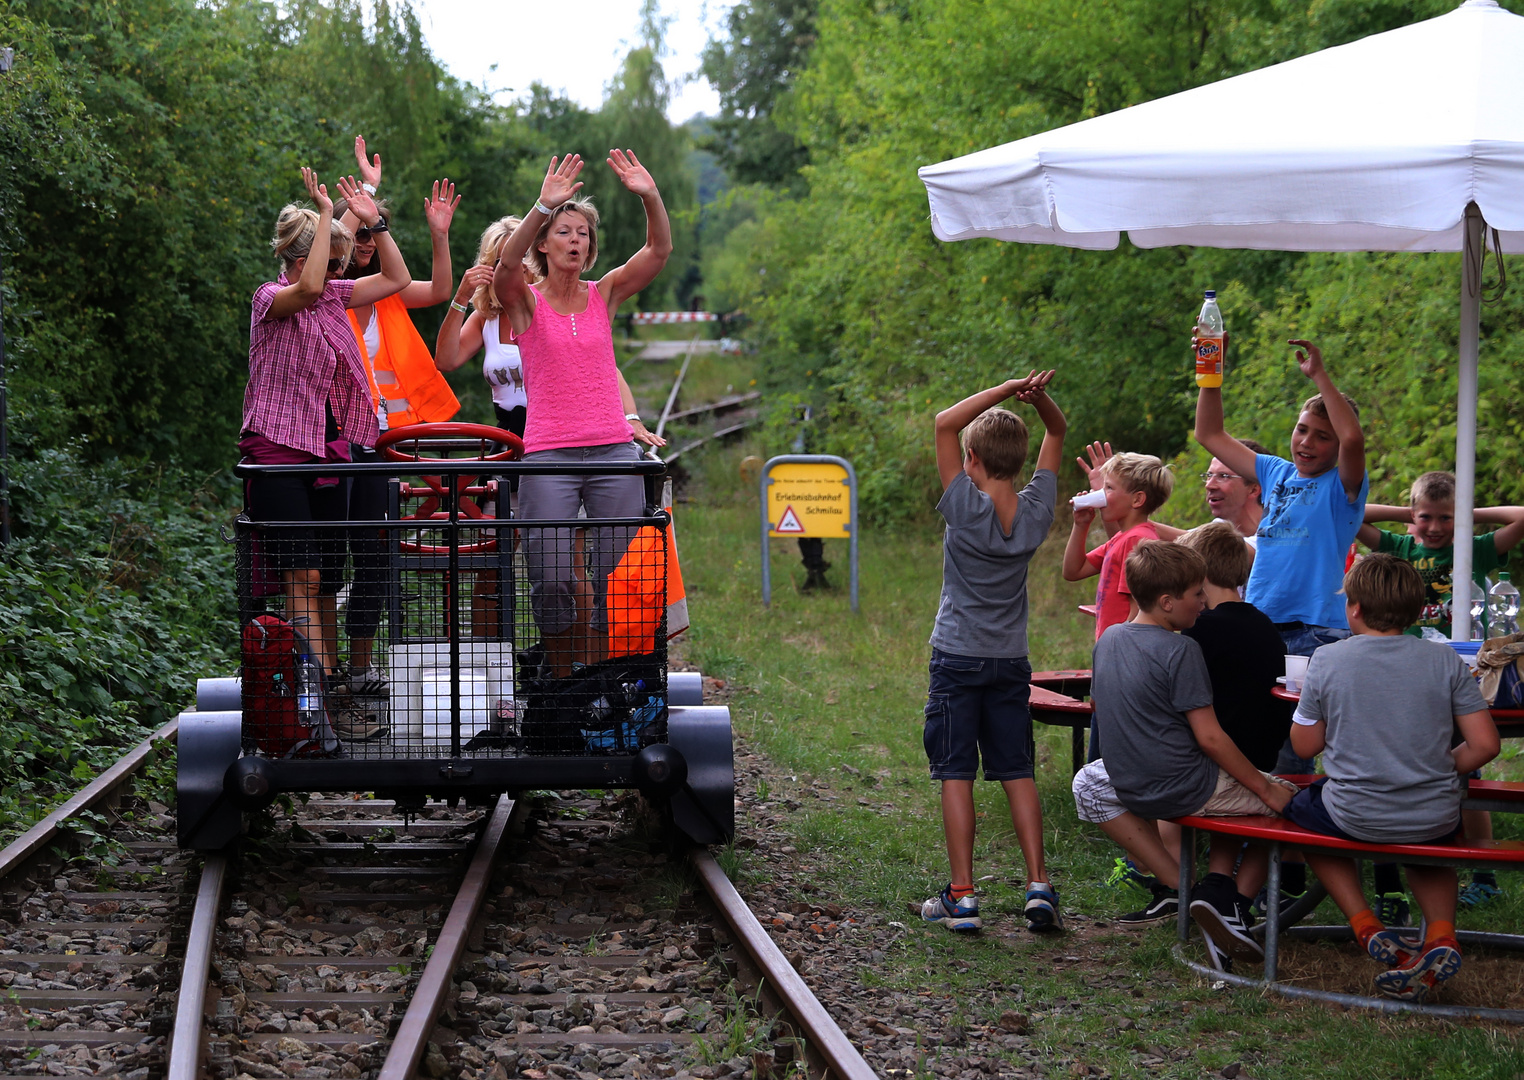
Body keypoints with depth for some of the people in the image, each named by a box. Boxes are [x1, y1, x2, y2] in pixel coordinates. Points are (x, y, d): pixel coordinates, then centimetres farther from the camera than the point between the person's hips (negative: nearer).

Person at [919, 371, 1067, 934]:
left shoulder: (966, 508, -15)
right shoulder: (1036, 511, -3)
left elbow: (945, 422, -17)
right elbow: (1057, 432, 9)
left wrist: (1007, 390, -20)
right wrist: (1038, 398, -11)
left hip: (958, 660, -4)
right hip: (1011, 662, 4)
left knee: (956, 774, -1)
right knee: (1017, 772, 8)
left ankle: (962, 895, -4)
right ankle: (1038, 884, -1)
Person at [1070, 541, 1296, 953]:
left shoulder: (1108, 639, 4)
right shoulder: (1181, 651, -17)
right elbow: (1209, 737, -17)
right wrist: (1265, 788, -10)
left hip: (1131, 790, 6)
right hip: (1189, 791, -6)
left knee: (1088, 783, 37)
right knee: (1287, 799, 9)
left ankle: (1172, 884, 23)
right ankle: (1228, 896, 2)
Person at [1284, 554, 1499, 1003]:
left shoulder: (1327, 660, -7)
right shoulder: (1444, 659, -4)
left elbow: (1304, 745, 2)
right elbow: (1485, 745, -5)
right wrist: (1443, 768, 13)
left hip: (1354, 818, -2)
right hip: (1436, 820, 2)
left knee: (1300, 806, 32)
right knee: (1430, 840, 39)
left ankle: (1365, 924, 14)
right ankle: (1441, 933, 8)